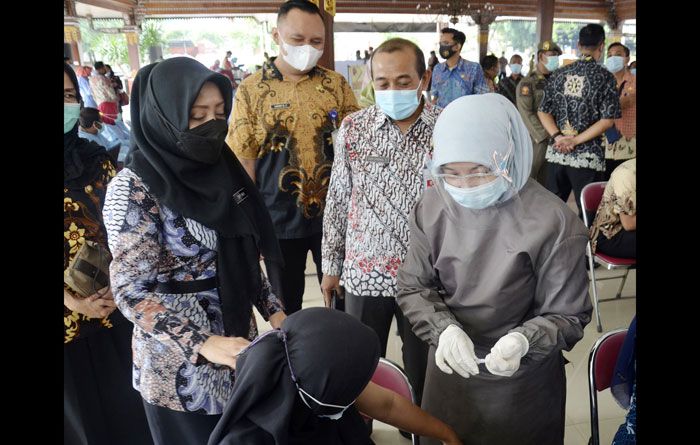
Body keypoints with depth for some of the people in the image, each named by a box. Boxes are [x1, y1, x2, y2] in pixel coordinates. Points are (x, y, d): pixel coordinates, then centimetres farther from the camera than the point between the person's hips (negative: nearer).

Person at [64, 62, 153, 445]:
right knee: (80, 408, 14)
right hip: (69, 315, -3)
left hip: (115, 306, 3)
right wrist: (71, 300, -19)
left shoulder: (96, 160, 4)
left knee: (125, 398, 15)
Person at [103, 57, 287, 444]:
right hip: (182, 365, -6)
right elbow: (132, 291, -20)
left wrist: (273, 309, 0)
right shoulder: (135, 188, -18)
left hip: (239, 343, 6)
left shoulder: (219, 169, 2)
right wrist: (203, 344, -29)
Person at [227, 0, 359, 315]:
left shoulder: (336, 83, 0)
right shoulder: (251, 90, -5)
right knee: (286, 304, 18)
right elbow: (244, 161, -4)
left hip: (333, 214, 1)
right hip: (280, 219, -1)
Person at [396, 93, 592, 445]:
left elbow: (567, 314, -12)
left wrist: (523, 340, -31)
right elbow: (412, 287, -3)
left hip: (522, 382, -3)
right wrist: (444, 328, -22)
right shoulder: (433, 206, -11)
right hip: (449, 370, 4)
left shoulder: (552, 223, -22)